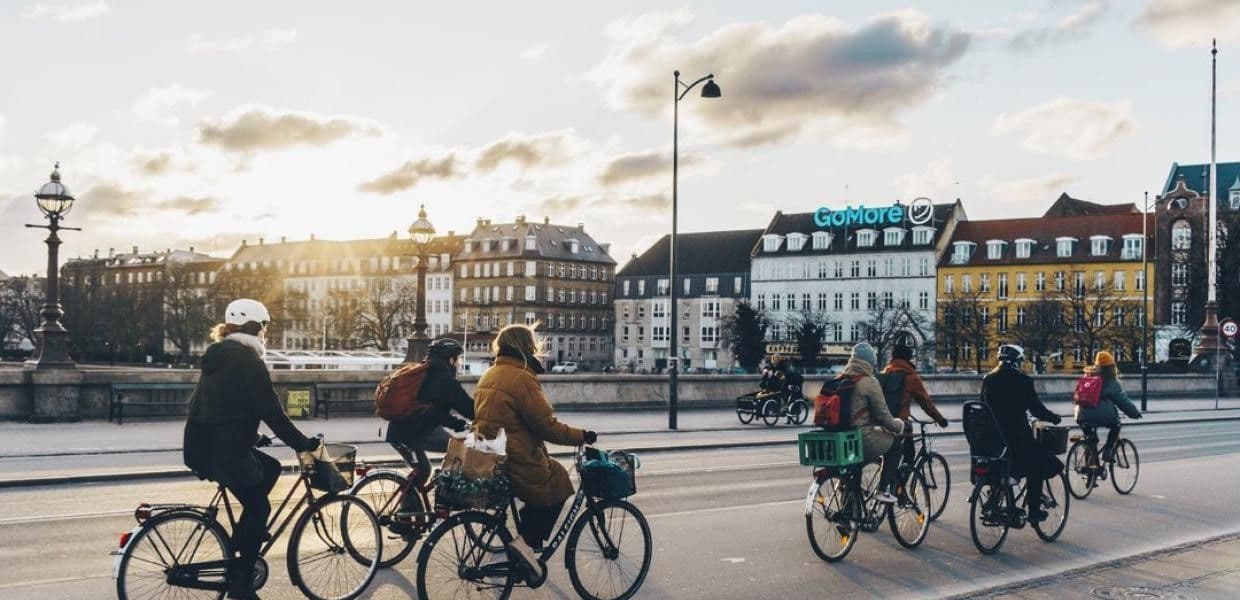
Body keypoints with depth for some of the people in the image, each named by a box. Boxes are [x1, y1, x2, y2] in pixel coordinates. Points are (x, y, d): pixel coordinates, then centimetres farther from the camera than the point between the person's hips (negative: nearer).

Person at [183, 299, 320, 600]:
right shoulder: (248, 361, -13)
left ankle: (238, 548, 23)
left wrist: (252, 435, 33)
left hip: (201, 447, 9)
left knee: (270, 468, 23)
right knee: (258, 508, 6)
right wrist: (304, 444, -6)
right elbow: (272, 413, -15)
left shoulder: (218, 356, 15)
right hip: (224, 451, -9)